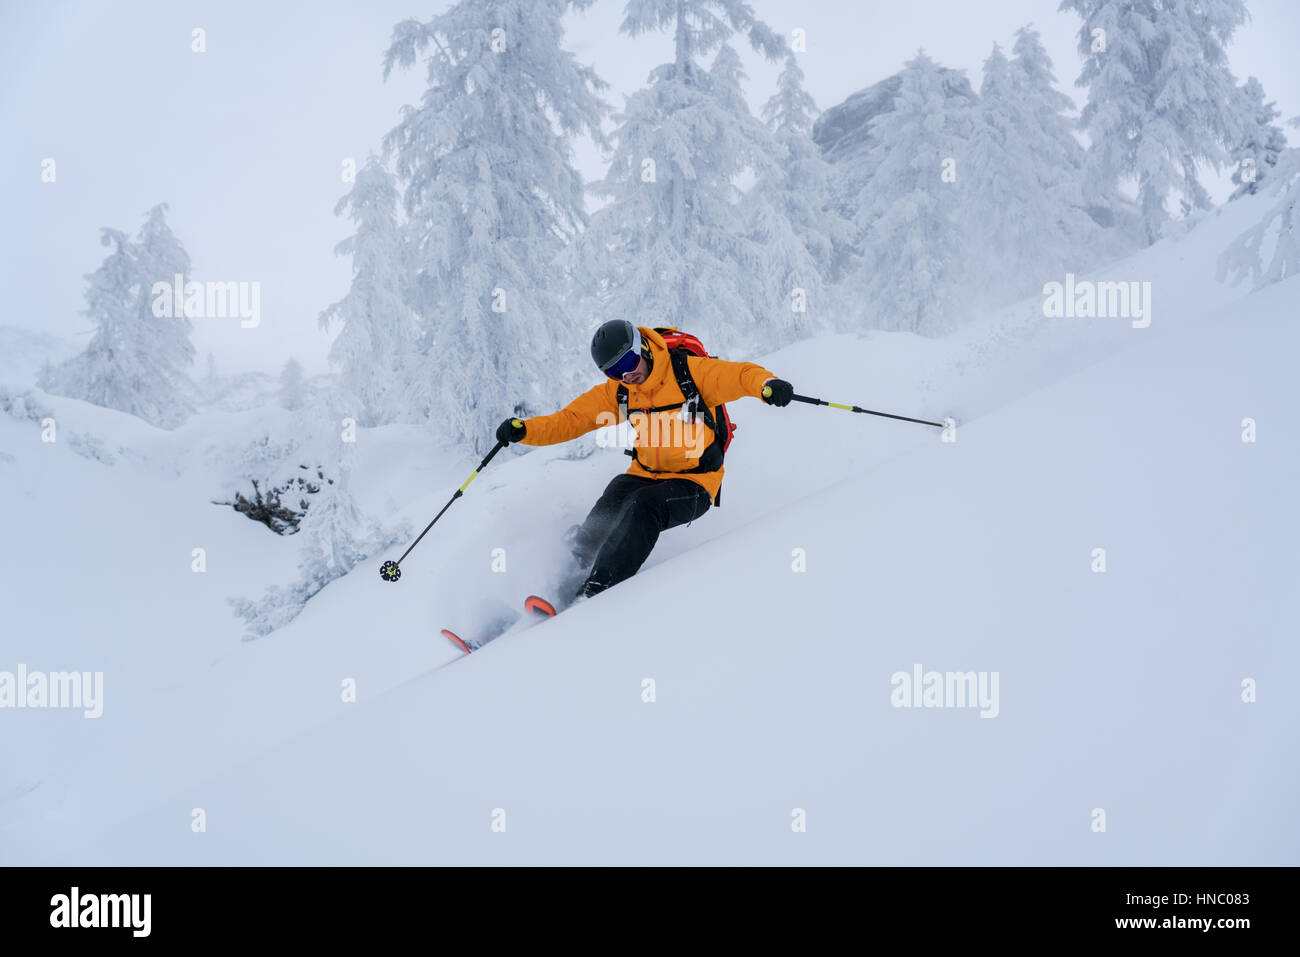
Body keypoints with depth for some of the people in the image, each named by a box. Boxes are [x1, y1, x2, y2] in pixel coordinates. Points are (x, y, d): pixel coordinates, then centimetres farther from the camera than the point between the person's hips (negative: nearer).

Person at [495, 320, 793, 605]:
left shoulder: (690, 371, -13)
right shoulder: (617, 392, 2)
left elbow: (741, 375, -20)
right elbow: (570, 420, 2)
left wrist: (768, 384, -43)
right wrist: (523, 429, -14)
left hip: (694, 485, -5)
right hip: (645, 475, 5)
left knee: (642, 505, -31)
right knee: (609, 507, -22)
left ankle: (595, 592, -36)